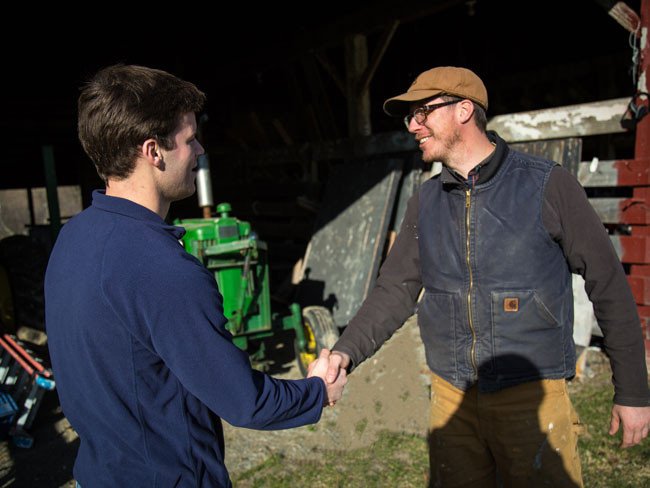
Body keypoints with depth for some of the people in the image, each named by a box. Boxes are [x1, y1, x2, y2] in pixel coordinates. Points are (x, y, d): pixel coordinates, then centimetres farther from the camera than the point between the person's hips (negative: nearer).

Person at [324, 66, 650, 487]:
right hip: (451, 397, 4)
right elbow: (395, 290, 3)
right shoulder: (425, 203, 4)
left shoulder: (548, 185, -9)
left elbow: (609, 286, -4)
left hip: (531, 395, -4)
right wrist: (346, 351, -13)